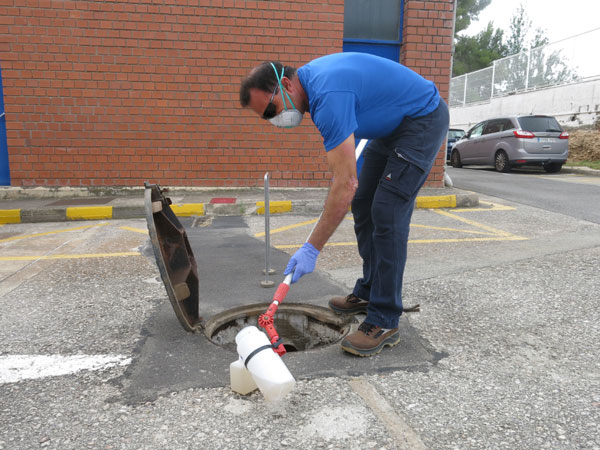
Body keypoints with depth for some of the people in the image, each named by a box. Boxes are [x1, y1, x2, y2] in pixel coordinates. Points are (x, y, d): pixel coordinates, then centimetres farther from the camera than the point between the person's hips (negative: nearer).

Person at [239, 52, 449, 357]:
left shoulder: (328, 95, -32)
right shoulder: (310, 77, -2)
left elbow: (346, 184, -34)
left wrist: (311, 249, -30)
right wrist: (339, 161, 23)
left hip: (423, 119, -10)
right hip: (392, 125, 10)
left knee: (387, 212, -18)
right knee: (363, 205, 8)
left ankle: (385, 322, -10)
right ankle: (368, 293, 20)